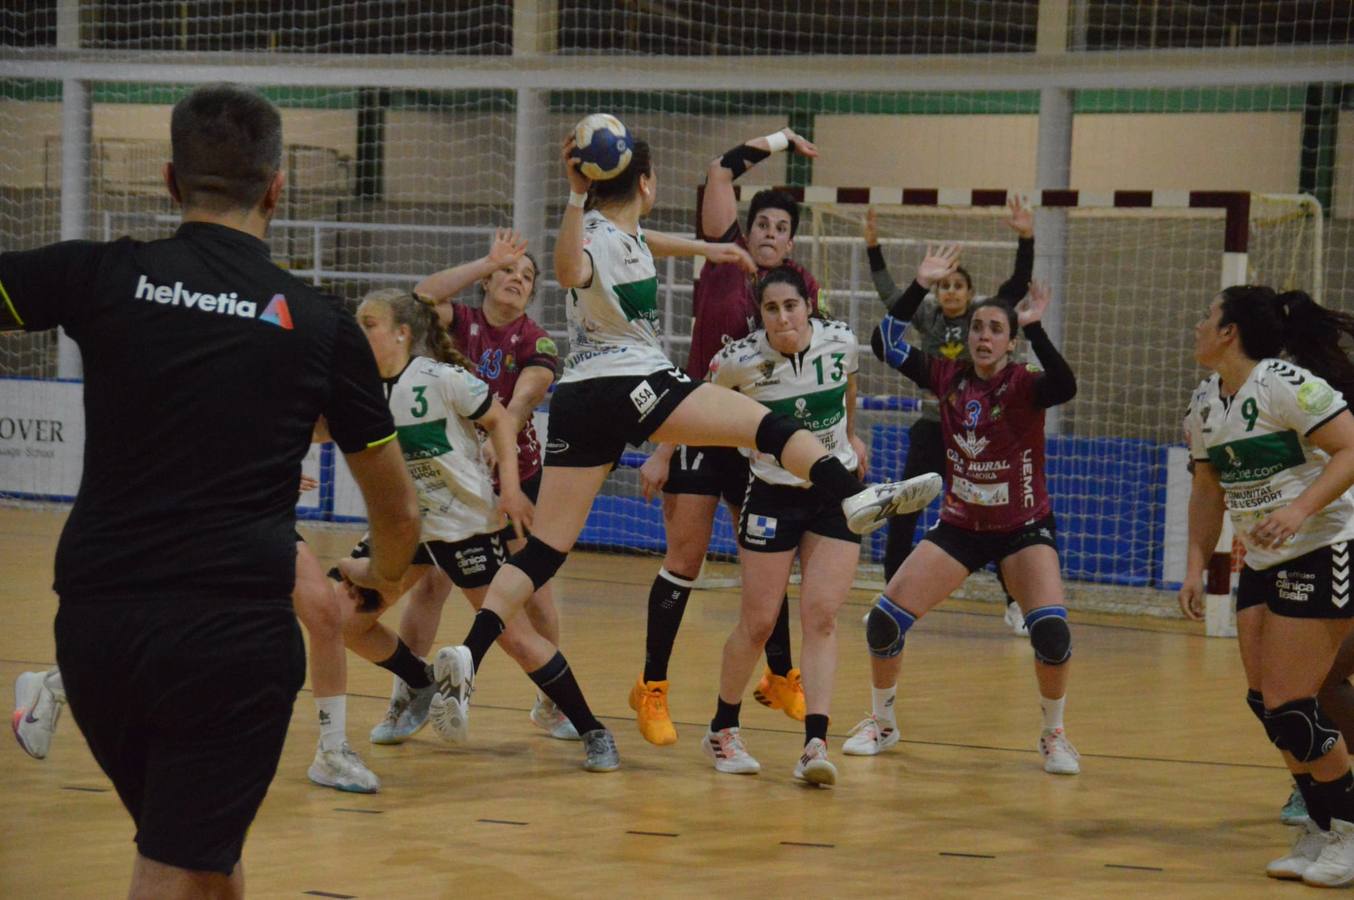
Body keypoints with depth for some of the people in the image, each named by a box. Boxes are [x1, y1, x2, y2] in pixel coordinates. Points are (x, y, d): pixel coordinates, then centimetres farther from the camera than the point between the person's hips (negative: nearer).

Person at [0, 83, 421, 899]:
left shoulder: (103, 274, 3)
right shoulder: (320, 326, 5)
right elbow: (399, 514, 16)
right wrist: (379, 582, 36)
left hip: (95, 618, 3)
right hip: (234, 629, -3)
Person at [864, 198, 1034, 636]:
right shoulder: (927, 316, 4)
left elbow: (1018, 285, -13)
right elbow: (890, 293, -2)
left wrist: (1026, 238, -26)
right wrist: (873, 246, -12)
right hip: (932, 429, 2)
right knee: (902, 514, -2)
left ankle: (1014, 604, 8)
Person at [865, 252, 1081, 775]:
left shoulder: (1023, 385, -15)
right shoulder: (949, 378, -4)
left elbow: (1065, 387, -38)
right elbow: (885, 345, -10)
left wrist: (1034, 327, -42)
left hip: (1023, 529, -3)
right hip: (960, 526, 4)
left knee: (1051, 630, -24)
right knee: (885, 620, -7)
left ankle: (1054, 735, 0)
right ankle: (883, 722, 17)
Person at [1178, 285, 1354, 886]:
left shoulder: (1284, 384, -17)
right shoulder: (1203, 407, 8)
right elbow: (1207, 490, 18)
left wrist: (1300, 509, -34)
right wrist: (1195, 567, 9)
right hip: (1263, 564, 9)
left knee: (1289, 703, -12)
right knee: (1265, 702, 5)